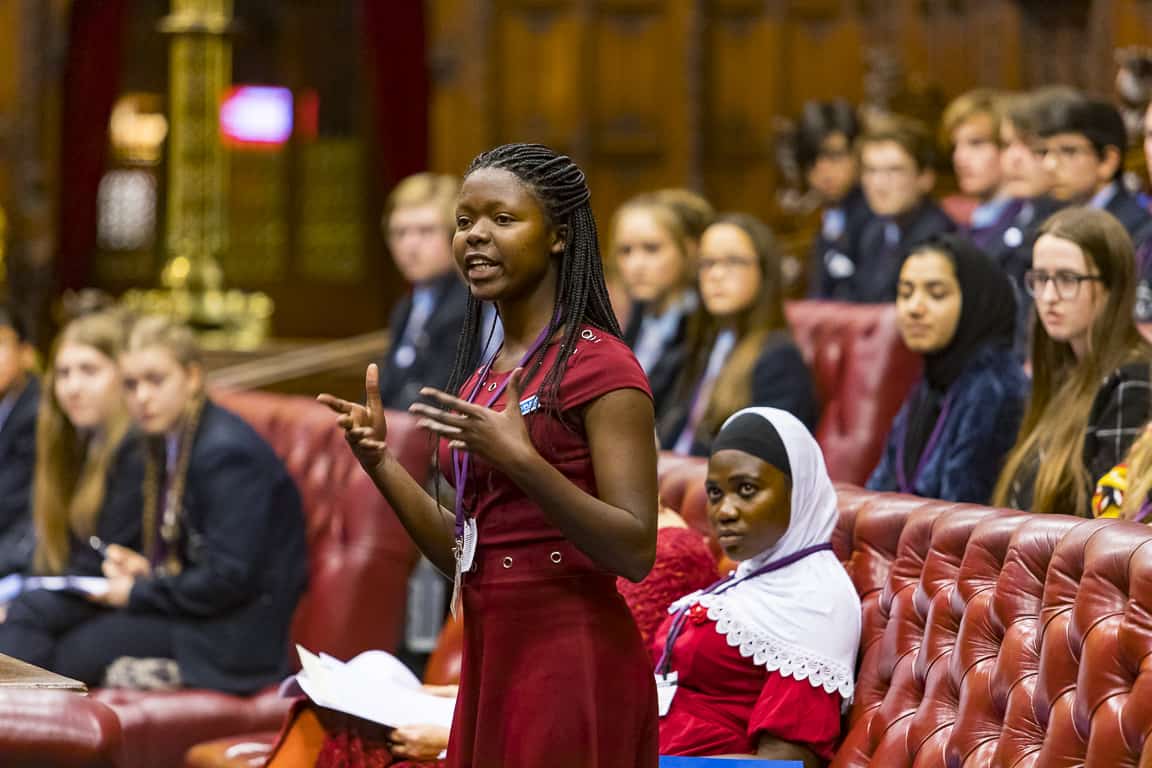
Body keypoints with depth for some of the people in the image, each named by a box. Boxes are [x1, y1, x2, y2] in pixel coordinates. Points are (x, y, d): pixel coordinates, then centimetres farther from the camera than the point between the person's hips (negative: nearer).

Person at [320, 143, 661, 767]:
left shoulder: (599, 363, -9)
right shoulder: (482, 379, 14)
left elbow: (635, 552, -17)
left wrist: (521, 461, -27)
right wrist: (381, 463, 4)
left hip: (573, 666, -7)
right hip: (490, 665, 8)